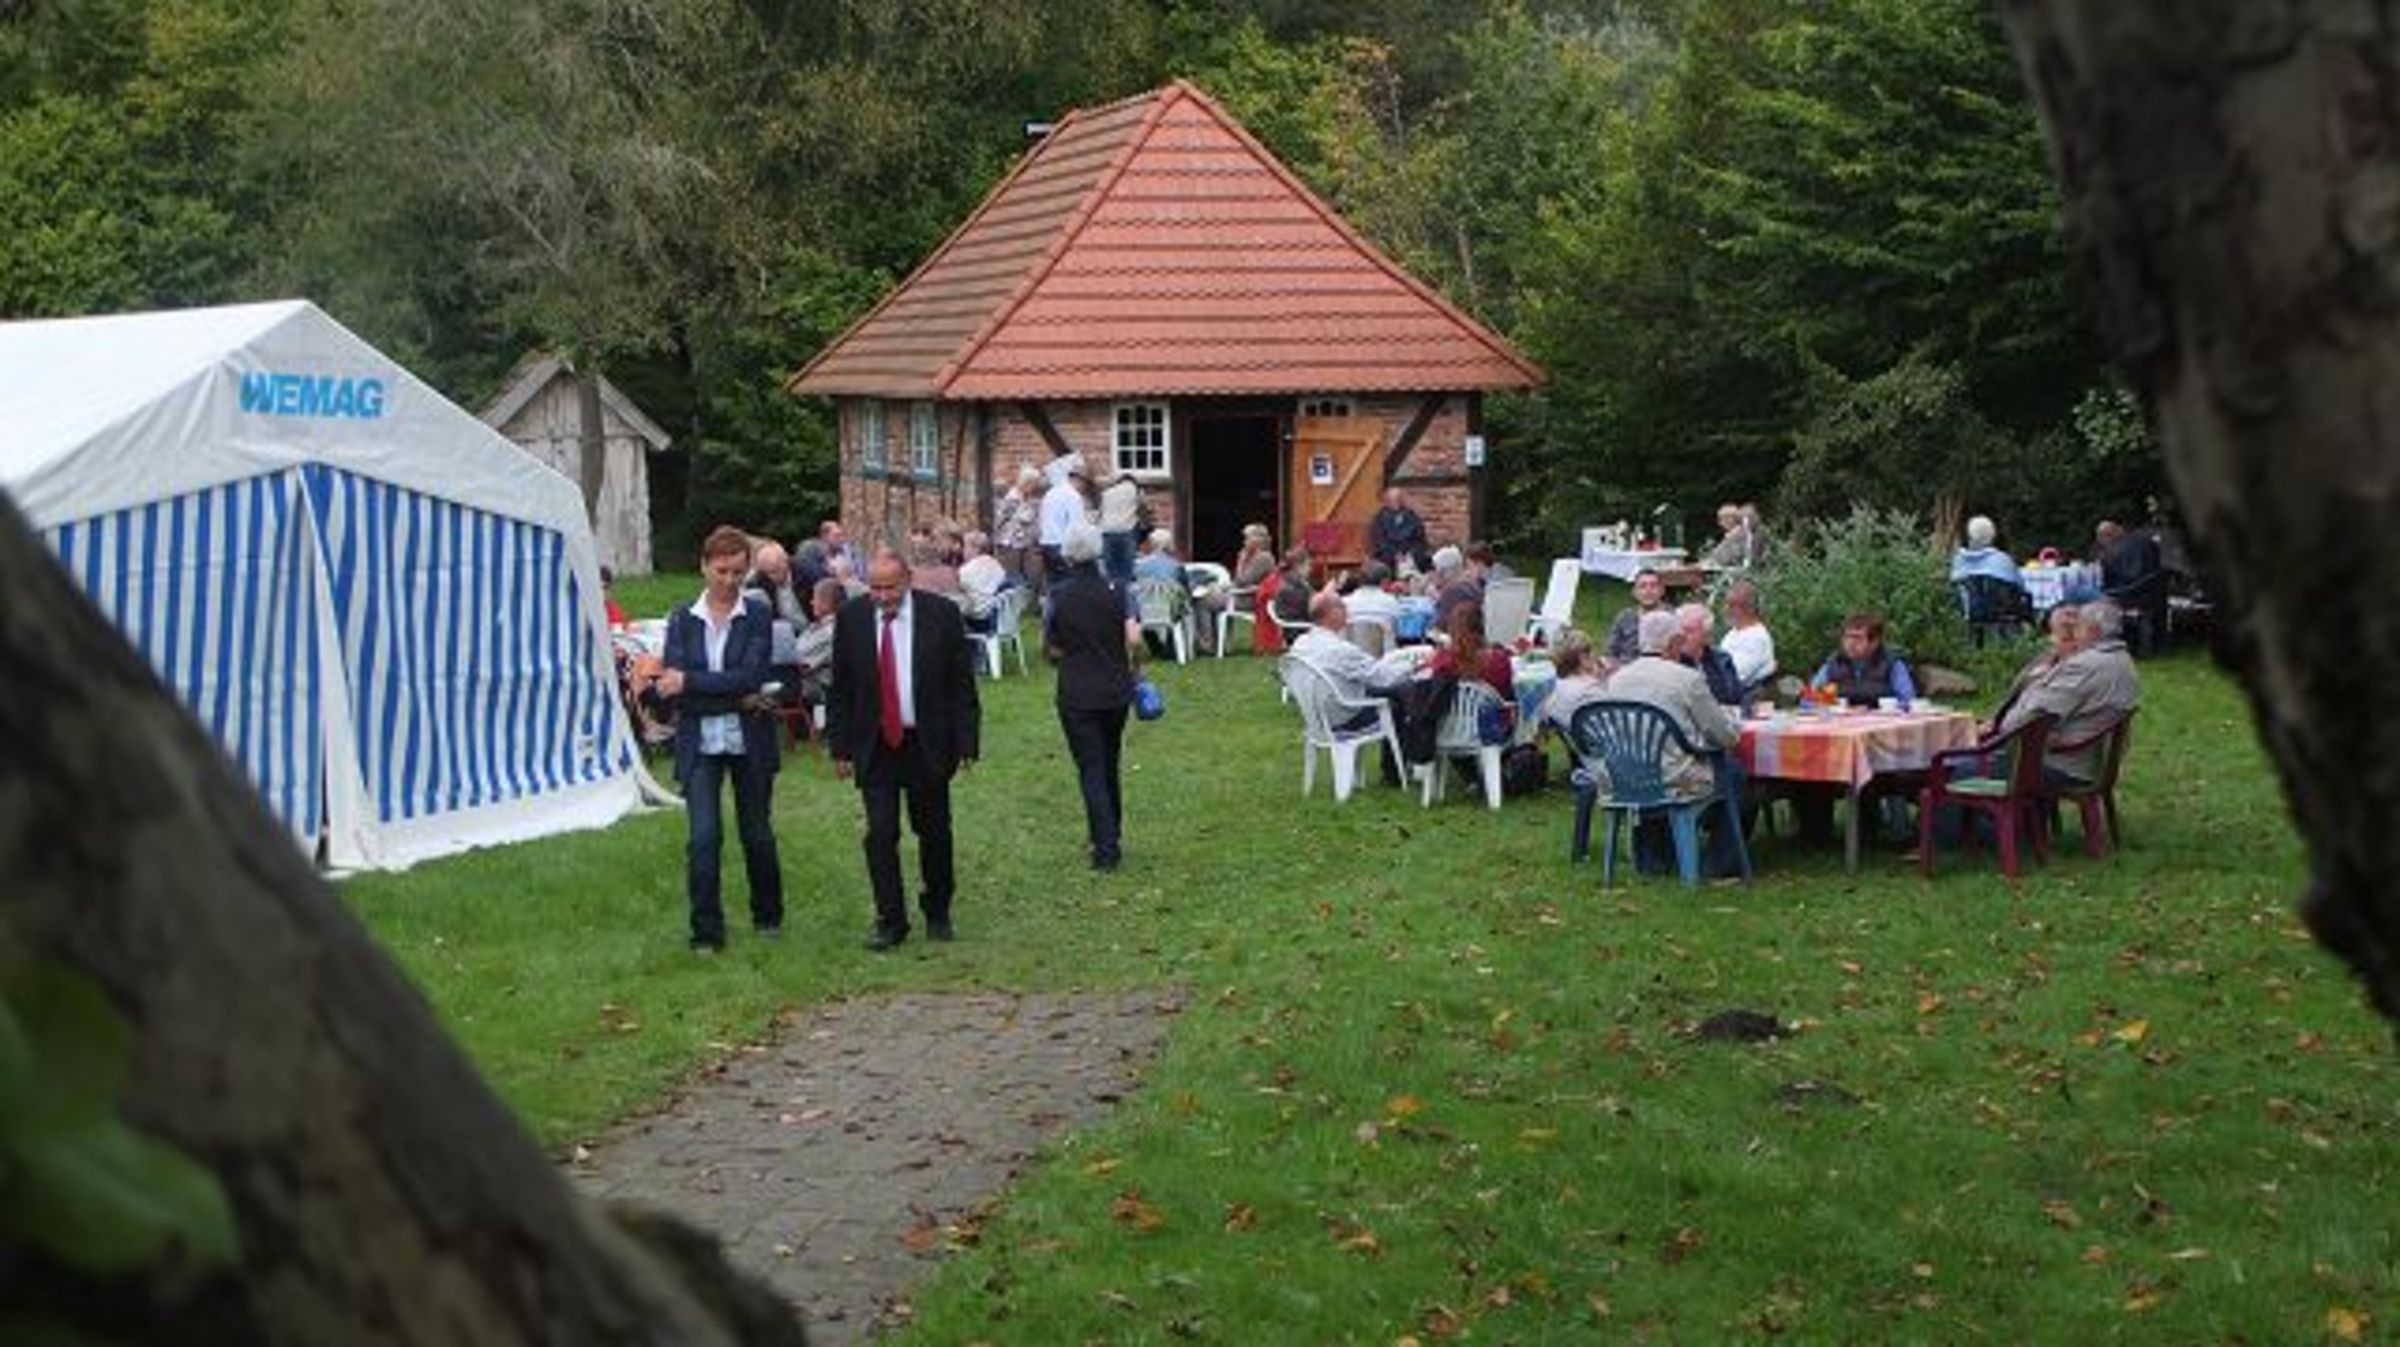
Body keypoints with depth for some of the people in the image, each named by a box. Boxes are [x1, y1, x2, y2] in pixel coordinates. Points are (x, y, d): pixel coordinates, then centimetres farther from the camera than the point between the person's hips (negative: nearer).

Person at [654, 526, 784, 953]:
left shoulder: (757, 616, -3)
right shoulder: (683, 620, 2)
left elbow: (750, 677, -15)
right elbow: (673, 687, -7)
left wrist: (689, 683, -17)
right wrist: (735, 699, -15)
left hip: (749, 741, 0)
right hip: (700, 745, 0)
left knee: (757, 834, 11)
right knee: (703, 837, -8)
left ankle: (768, 915, 31)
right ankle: (706, 931, -1)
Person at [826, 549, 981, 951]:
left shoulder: (941, 614, -6)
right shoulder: (851, 617, -3)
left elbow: (962, 683, -2)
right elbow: (839, 688, 3)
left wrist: (966, 742, -7)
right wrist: (840, 747, -1)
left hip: (927, 744, 0)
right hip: (874, 745, 0)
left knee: (933, 831, 10)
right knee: (880, 834, -4)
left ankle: (937, 913, 27)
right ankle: (890, 921, 5)